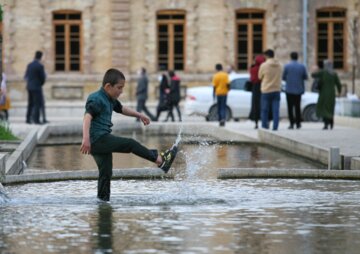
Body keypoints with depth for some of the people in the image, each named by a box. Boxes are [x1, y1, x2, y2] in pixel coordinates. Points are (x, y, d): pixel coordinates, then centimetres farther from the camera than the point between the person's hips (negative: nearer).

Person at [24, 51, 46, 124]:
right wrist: (41, 83, 10)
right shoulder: (40, 66, -13)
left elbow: (26, 76, 12)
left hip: (29, 87, 7)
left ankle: (28, 119, 10)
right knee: (38, 104, -4)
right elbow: (43, 77, -10)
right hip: (37, 87, -7)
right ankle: (36, 120, -8)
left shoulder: (29, 65, 7)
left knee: (30, 104, 12)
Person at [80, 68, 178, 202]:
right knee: (130, 144, -7)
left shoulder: (110, 100, 17)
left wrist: (139, 115, 43)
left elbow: (122, 109, 37)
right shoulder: (96, 99, -14)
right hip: (98, 139, -10)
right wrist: (86, 139, -38)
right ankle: (160, 160, 2)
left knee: (106, 173, 9)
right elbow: (87, 118, -27)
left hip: (102, 141, 10)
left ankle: (103, 200, 11)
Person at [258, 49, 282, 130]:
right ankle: (275, 128, -1)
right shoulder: (279, 65, 2)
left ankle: (264, 127, 6)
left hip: (266, 91, -3)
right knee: (275, 111, 3)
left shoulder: (264, 65, -11)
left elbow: (260, 77, 1)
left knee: (265, 111, 6)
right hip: (277, 90, 3)